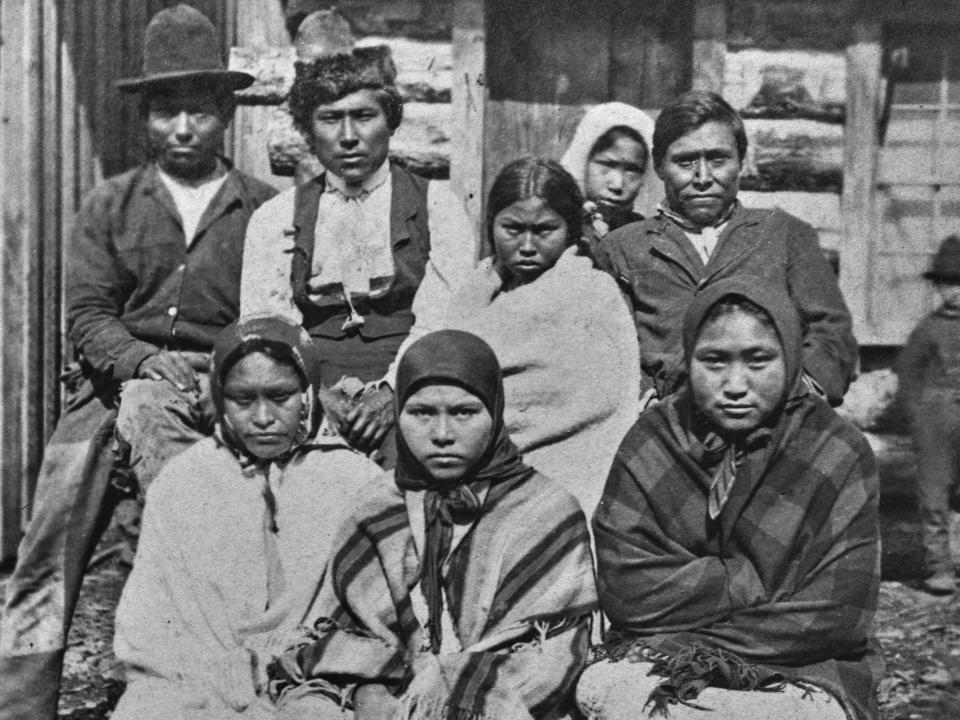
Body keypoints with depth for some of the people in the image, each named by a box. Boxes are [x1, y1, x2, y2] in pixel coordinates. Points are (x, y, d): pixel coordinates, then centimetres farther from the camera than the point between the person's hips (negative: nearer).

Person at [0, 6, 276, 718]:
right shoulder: (108, 207, 13)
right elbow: (87, 315, 4)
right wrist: (145, 360, -14)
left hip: (221, 386, -2)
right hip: (113, 380, 2)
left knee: (148, 409, -33)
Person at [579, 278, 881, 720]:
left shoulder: (839, 456, -4)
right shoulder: (650, 443, 0)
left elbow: (834, 617, -11)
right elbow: (626, 593, -9)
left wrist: (691, 646, -16)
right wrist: (755, 581, -14)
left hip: (802, 675, 0)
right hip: (658, 664, 1)